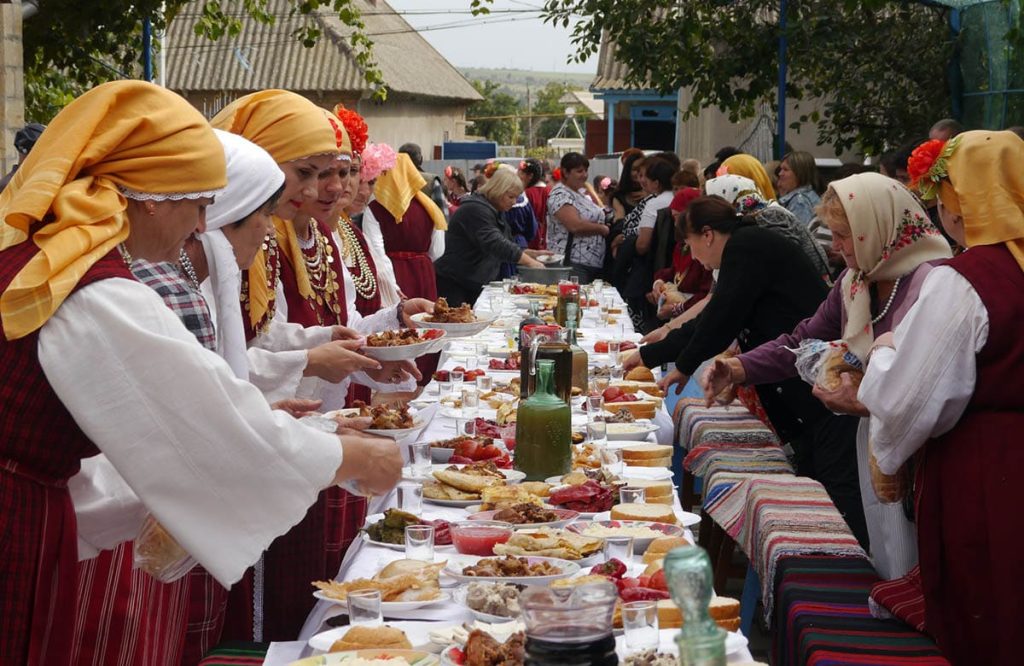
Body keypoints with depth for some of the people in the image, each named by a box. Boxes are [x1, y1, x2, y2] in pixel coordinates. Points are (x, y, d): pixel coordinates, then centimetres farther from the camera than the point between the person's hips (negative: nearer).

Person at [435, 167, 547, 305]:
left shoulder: (497, 212, 15)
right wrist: (530, 262, -29)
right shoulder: (475, 209, -17)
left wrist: (532, 253, 4)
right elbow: (495, 245, -29)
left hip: (476, 284, 10)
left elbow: (508, 246, 21)